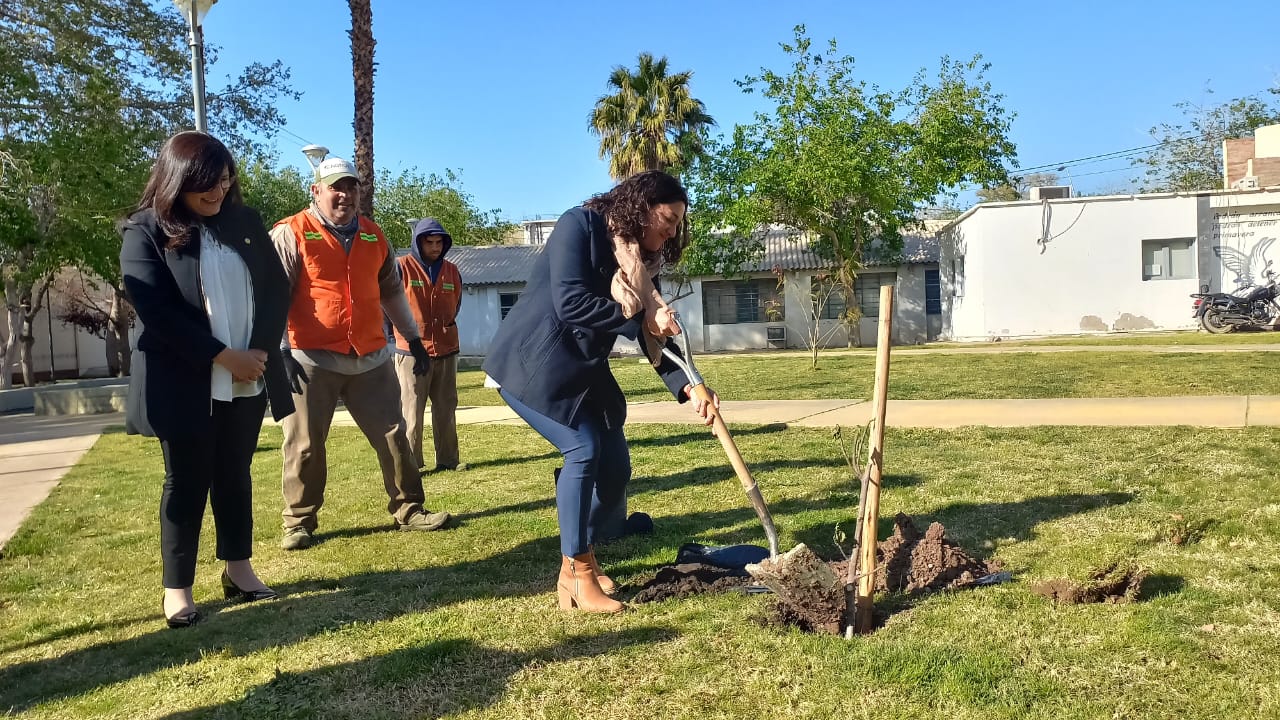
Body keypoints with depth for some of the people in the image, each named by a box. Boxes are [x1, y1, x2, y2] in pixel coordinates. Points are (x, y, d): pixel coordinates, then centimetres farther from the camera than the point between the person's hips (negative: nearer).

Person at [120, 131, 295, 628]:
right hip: (184, 382, -4)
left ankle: (238, 569, 23)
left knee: (234, 474, 12)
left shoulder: (245, 222, 7)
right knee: (187, 481, 4)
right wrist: (225, 356, -16)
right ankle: (177, 588, 16)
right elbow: (157, 310, -14)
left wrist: (260, 351, -8)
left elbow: (276, 288, 6)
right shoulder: (146, 231, -6)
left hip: (248, 378, 4)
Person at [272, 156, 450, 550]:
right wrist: (280, 349, -14)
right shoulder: (290, 234, -3)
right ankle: (299, 523, 18)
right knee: (305, 445, 3)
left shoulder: (374, 236, 13)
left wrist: (413, 338, 21)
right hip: (312, 360, -4)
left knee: (393, 436, 8)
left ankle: (408, 509, 21)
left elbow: (392, 292, 22)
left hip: (371, 358, 4)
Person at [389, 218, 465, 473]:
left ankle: (448, 459, 17)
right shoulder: (401, 267, -7)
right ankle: (410, 463, 1)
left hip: (446, 351, 5)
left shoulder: (452, 272, 9)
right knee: (411, 411, -4)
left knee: (446, 409, 10)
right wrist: (399, 333, 6)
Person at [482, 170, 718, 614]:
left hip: (583, 372, 8)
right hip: (532, 363, -8)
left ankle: (579, 557, 25)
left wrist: (688, 389, -12)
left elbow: (655, 341, 2)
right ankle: (577, 576, -4)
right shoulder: (579, 225, -14)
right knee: (583, 448, -18)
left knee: (616, 466, 3)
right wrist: (639, 318, -25)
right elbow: (571, 304, -26)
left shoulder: (640, 264, 8)